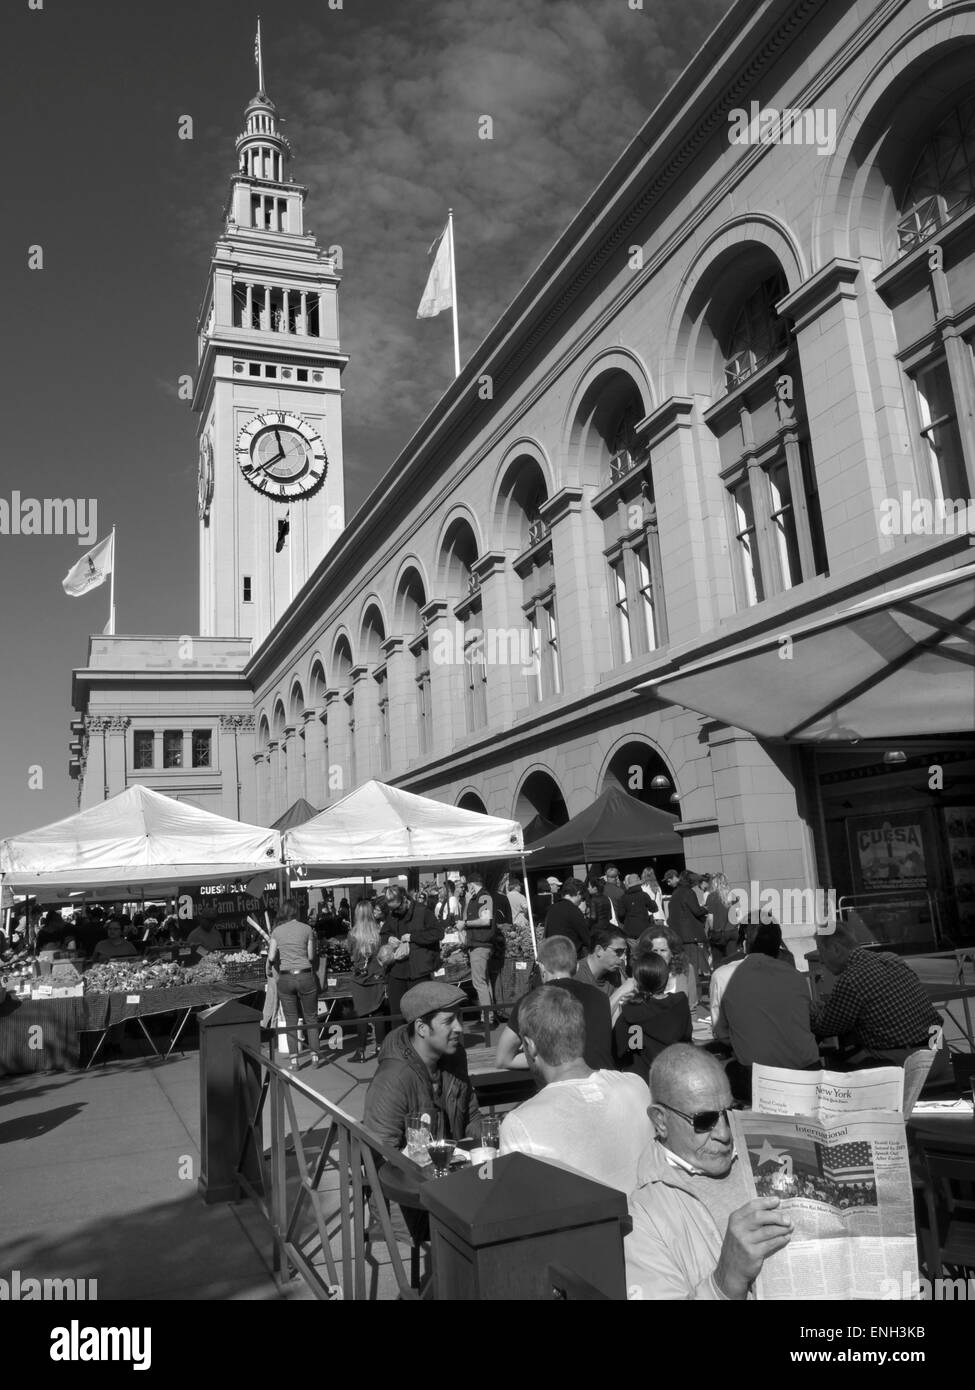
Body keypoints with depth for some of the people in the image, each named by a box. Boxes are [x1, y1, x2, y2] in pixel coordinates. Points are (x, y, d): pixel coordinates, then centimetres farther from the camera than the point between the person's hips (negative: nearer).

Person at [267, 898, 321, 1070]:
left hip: (285, 978, 1)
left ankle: (293, 1059, 8)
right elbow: (311, 956, -1)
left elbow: (271, 956, 0)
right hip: (305, 976, -1)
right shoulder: (306, 929, -3)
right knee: (311, 1017, 11)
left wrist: (269, 968, 20)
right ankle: (314, 1055, 11)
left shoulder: (277, 931, 1)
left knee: (290, 1020, 9)